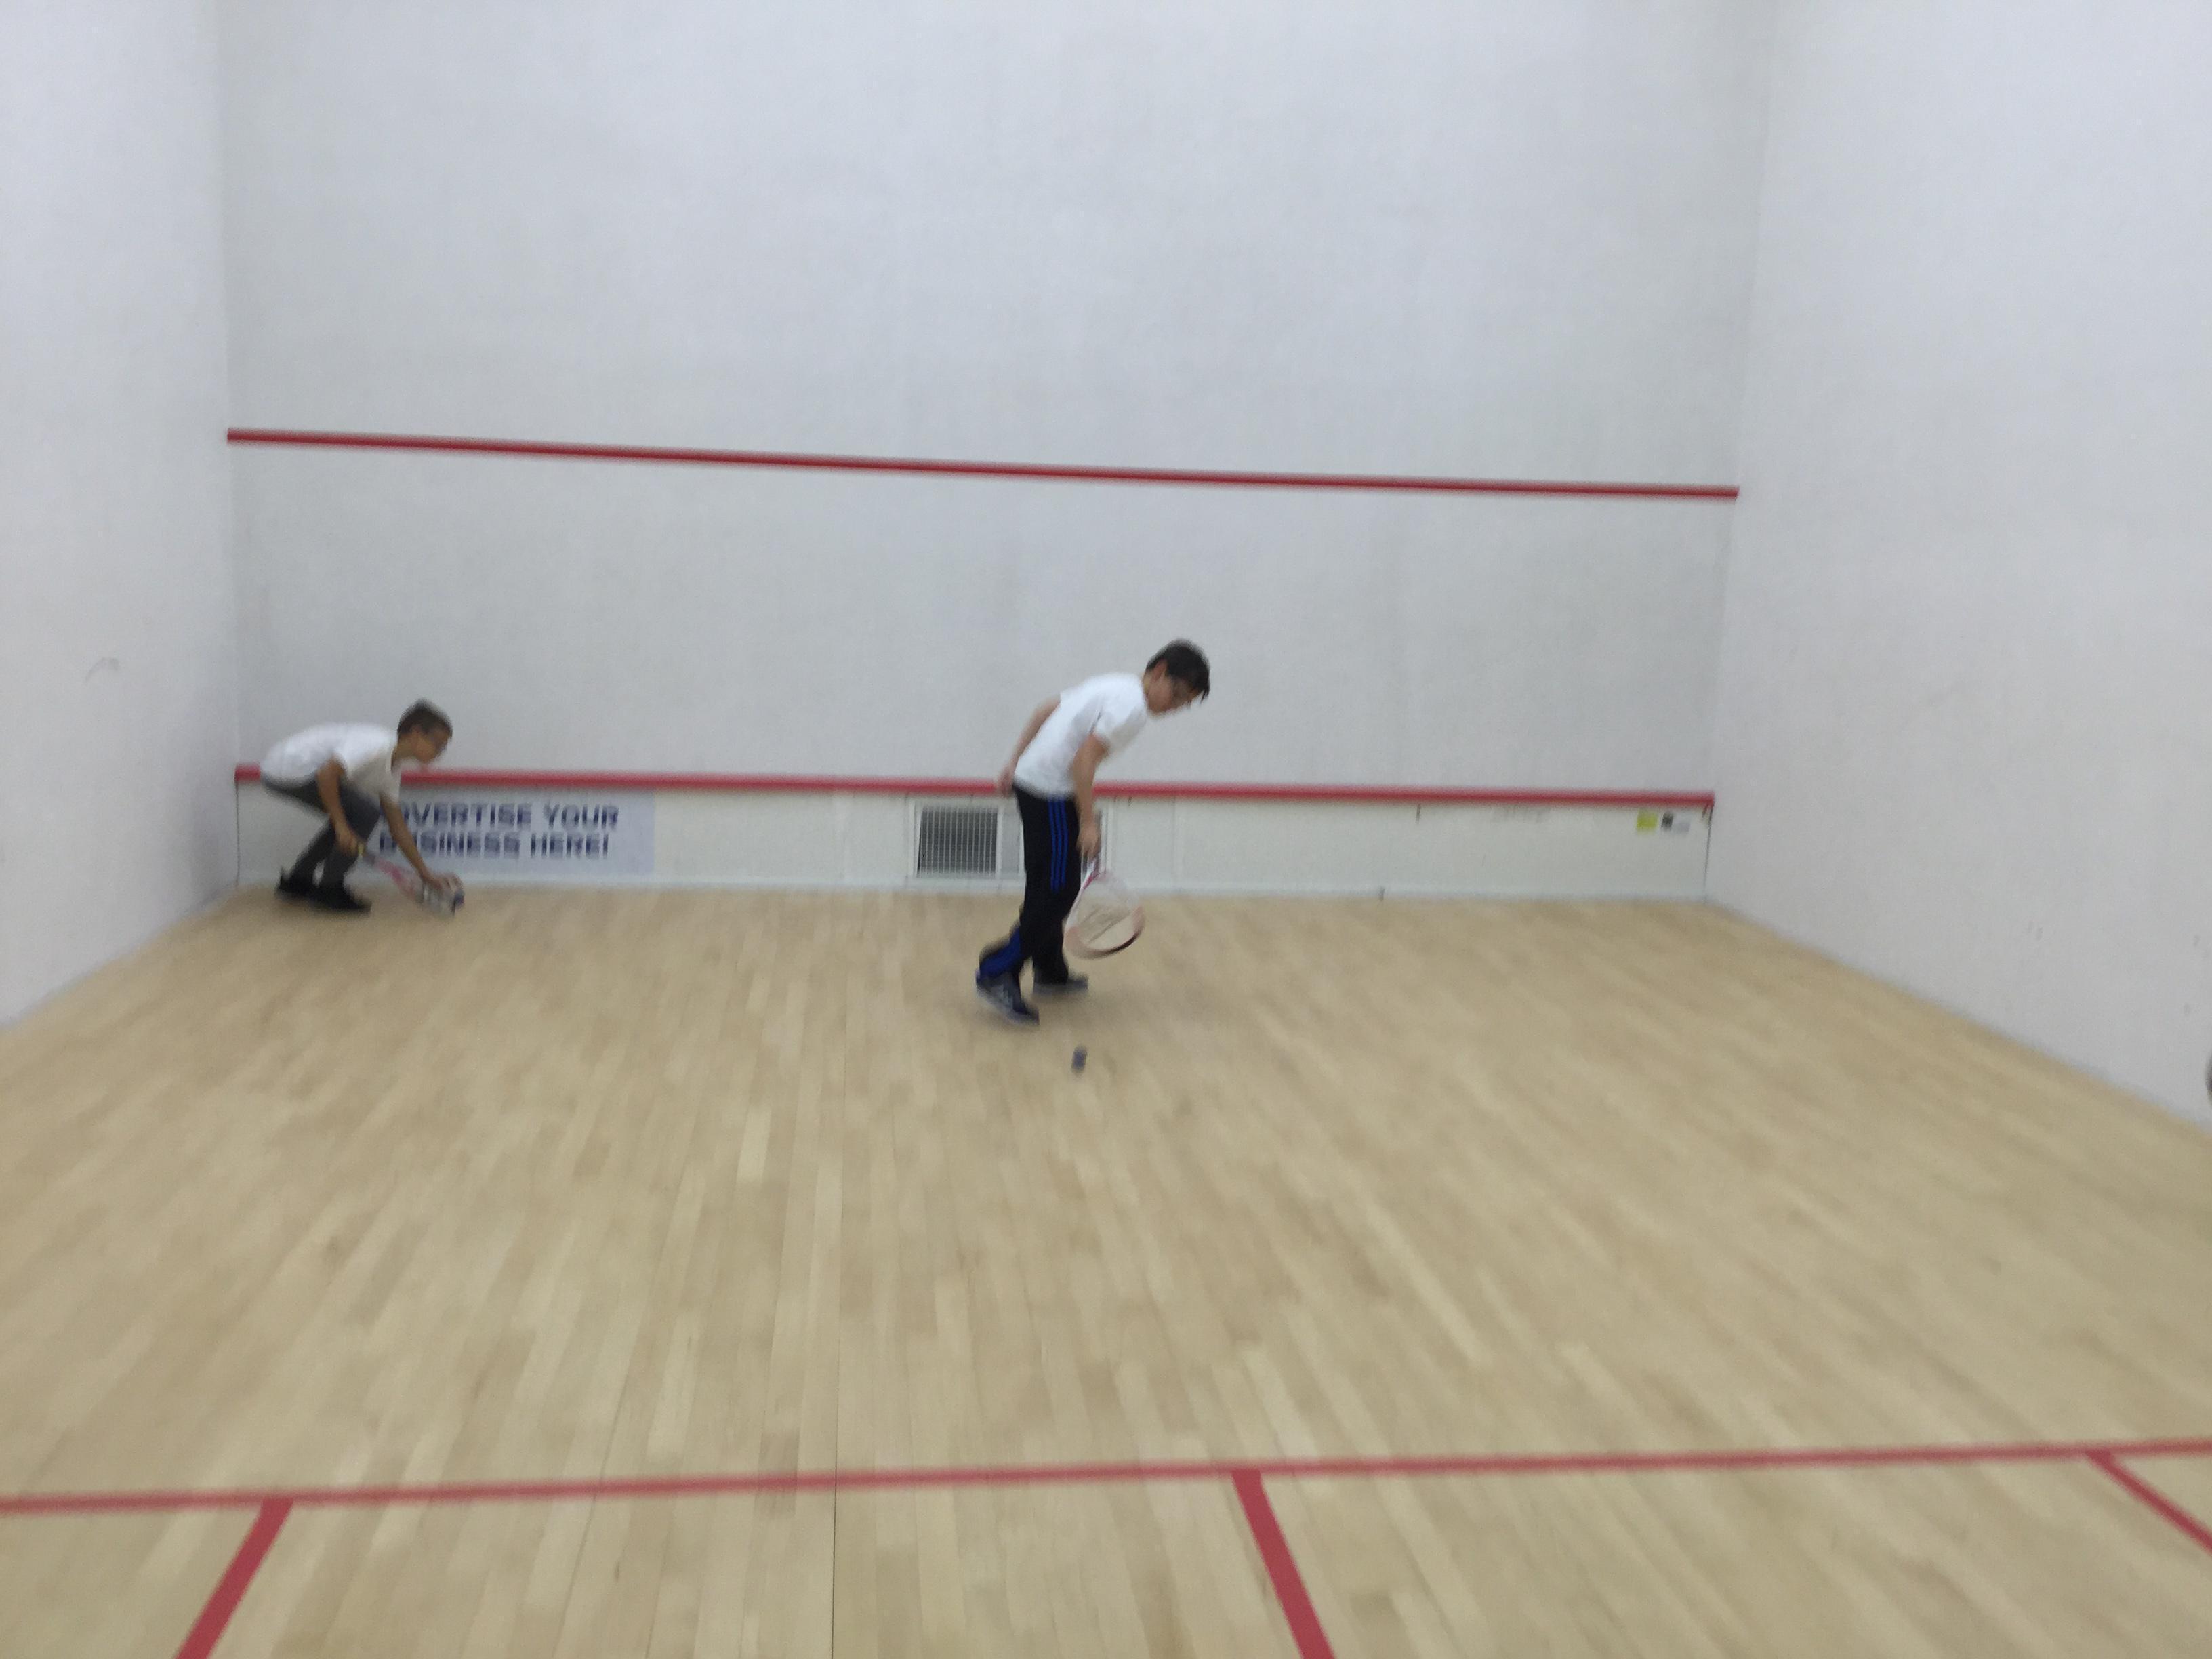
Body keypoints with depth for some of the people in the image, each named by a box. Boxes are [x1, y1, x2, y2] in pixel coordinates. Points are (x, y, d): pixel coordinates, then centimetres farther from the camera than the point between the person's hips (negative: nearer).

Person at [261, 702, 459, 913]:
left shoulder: (392, 771, 10)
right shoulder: (377, 745, -20)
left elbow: (397, 826, 15)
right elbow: (326, 775, -28)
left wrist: (426, 875, 15)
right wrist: (341, 826, -22)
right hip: (287, 770, -10)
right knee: (365, 814, -12)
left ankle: (296, 882, 27)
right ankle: (328, 889, -2)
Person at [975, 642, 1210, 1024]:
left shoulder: (1115, 686, 15)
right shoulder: (1132, 707, -15)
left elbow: (1045, 711, 19)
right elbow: (1085, 759, -23)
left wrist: (1016, 763, 20)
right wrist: (1088, 822, -21)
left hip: (1030, 779, 10)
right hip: (1051, 794, -10)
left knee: (1050, 888, 18)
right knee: (1056, 893, -9)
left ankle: (1050, 972, 28)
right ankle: (997, 975, -10)